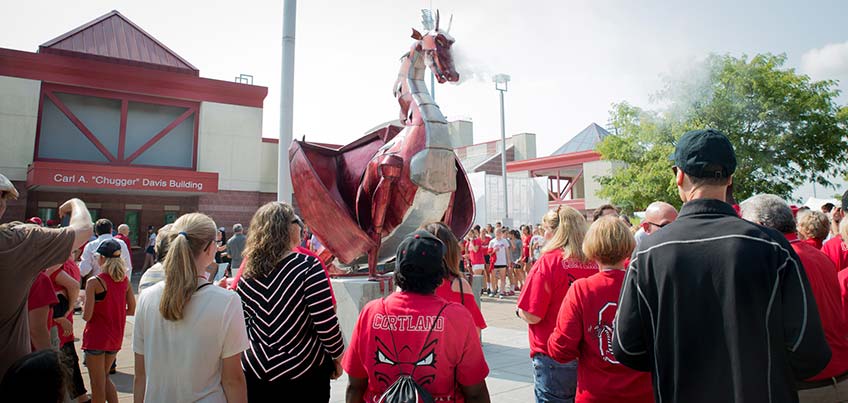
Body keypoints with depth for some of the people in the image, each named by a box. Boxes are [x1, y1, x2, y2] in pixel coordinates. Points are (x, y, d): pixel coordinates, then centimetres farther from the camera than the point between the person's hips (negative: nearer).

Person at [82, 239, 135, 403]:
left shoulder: (94, 282, -15)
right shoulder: (125, 280, 0)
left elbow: (86, 316, -16)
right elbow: (132, 310, 4)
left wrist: (84, 306, 4)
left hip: (96, 338, -5)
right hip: (115, 338, 5)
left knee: (97, 384, 8)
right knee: (104, 377, 22)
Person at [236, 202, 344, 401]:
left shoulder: (248, 276, -2)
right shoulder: (308, 266, -17)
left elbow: (245, 327, 7)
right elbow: (325, 322, -17)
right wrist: (337, 355, -2)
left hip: (256, 372, 4)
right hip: (303, 372, -4)